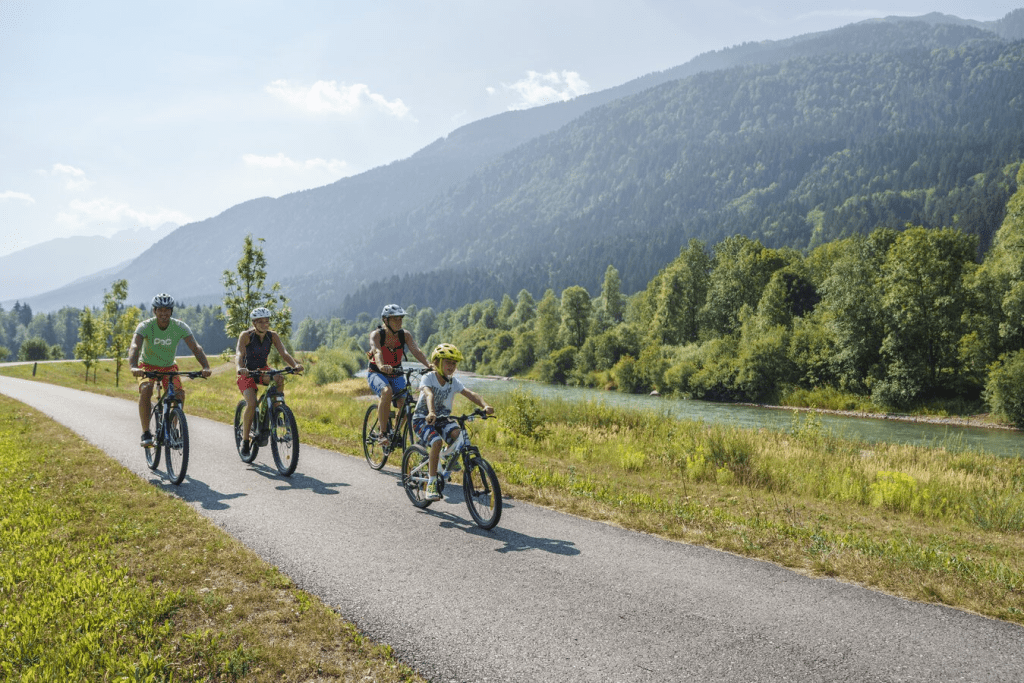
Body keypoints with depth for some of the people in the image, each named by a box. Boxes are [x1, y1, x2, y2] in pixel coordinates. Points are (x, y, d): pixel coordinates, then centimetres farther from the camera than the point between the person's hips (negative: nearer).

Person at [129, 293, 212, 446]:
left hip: (169, 367, 2)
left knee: (179, 393, -21)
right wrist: (133, 367, -55)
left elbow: (196, 348, -27)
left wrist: (206, 367, -44)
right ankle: (146, 433, -21)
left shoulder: (180, 327, -18)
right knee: (146, 390, -30)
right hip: (148, 366, -2)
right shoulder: (145, 326, -21)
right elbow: (134, 347, -36)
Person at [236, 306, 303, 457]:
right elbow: (239, 354, -32)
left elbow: (284, 353, -20)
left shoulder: (273, 336, -8)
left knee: (280, 379, -31)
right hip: (248, 373, -3)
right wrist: (239, 368, -54)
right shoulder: (246, 336, -18)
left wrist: (295, 364, -40)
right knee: (251, 404, -25)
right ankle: (245, 440, -8)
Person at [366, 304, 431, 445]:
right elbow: (377, 351, -35)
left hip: (396, 374, 4)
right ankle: (383, 433, -28)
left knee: (404, 403, -19)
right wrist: (381, 366, -57)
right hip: (377, 374, -3)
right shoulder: (376, 334, -16)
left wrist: (429, 365, -40)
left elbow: (416, 351, -21)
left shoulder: (405, 335, -7)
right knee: (387, 392, -36)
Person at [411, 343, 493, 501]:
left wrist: (485, 406, -35)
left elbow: (470, 394, -15)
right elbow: (429, 394, -34)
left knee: (457, 433, -28)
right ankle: (432, 483, -21)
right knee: (436, 441, -31)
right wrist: (431, 412, -55)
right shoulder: (428, 378, -14)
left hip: (442, 419, 4)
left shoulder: (453, 382, -1)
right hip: (422, 419, -4)